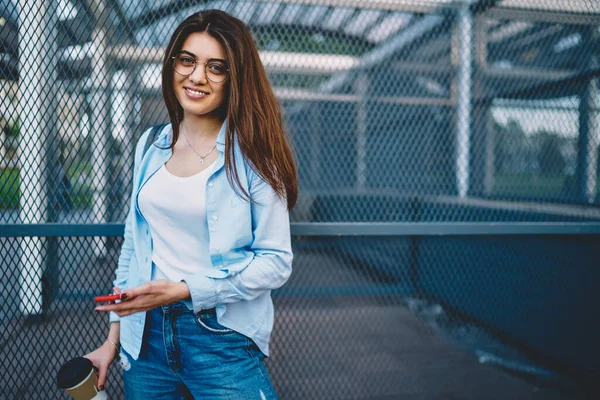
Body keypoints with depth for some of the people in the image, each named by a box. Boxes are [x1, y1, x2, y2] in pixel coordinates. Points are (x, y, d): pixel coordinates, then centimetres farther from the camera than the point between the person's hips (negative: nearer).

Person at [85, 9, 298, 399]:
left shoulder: (252, 153, -9)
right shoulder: (151, 147, 5)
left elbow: (277, 261, -11)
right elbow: (134, 246, 11)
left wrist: (184, 290, -19)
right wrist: (114, 337, 11)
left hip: (220, 338, -4)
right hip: (146, 334, 5)